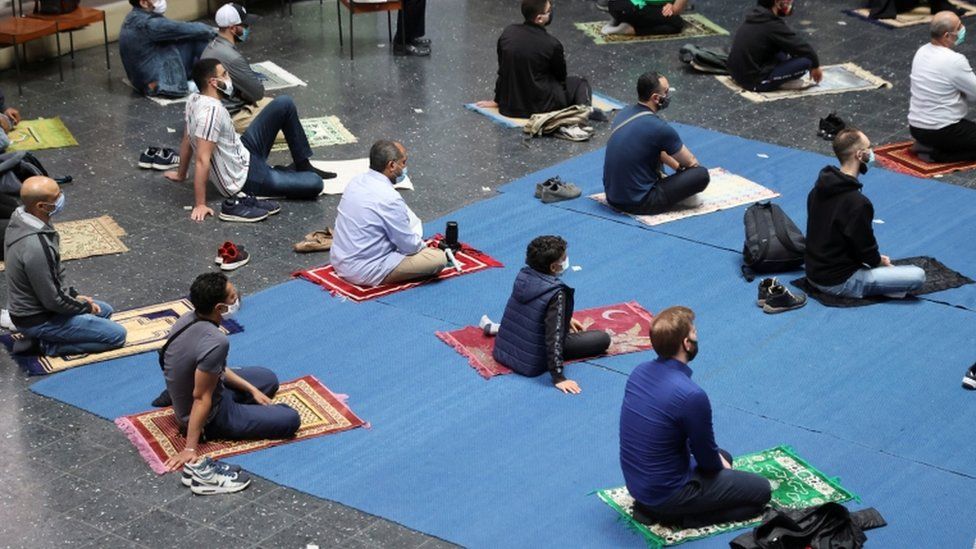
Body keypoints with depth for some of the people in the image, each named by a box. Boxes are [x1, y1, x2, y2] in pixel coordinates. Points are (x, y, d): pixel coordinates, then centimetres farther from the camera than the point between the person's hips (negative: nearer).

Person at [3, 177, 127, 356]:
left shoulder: (20, 220, -5)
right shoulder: (36, 246, -34)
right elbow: (53, 301, -24)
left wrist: (74, 295, 8)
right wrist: (85, 306, -7)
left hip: (28, 306, 9)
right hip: (37, 320, -9)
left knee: (105, 310, 24)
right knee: (117, 335, -5)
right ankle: (50, 344, -3)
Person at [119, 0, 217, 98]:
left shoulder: (135, 18, 7)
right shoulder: (148, 24, -24)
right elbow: (185, 29, -15)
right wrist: (212, 31, 1)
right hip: (161, 83, -10)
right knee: (199, 38, -9)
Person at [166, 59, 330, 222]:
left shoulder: (195, 100, -3)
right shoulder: (211, 112, -30)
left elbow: (187, 141, 9)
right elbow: (203, 161, -32)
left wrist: (181, 174, 22)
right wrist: (200, 205, -31)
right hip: (245, 177, -10)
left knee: (284, 104, 6)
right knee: (315, 184, -15)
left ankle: (303, 166, 19)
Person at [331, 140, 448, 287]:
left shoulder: (357, 181, 1)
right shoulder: (389, 199, -25)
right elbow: (409, 246, -12)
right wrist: (422, 246, 10)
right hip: (365, 272, -9)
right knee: (439, 258, -8)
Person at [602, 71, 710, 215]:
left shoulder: (625, 113, 5)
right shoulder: (659, 127, -18)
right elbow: (691, 163, 0)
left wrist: (678, 167, 28)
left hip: (612, 196, 9)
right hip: (637, 203, -9)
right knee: (701, 174, -5)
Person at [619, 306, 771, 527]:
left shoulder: (639, 373, -4)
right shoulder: (690, 395, -29)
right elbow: (708, 461, -13)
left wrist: (718, 459, 16)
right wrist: (720, 464, 11)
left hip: (635, 481, 7)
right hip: (666, 492, -7)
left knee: (723, 458, 30)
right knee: (760, 490, 8)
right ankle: (681, 515, -2)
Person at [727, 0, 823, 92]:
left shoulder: (754, 16, 7)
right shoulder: (773, 25, -19)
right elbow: (804, 48, -11)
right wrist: (816, 66, 8)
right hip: (754, 83, -9)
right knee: (805, 61, -13)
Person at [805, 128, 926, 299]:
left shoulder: (817, 190, 0)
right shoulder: (857, 203, -26)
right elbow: (867, 251, -17)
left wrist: (876, 258, 13)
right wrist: (881, 261, 7)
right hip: (839, 283, -9)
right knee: (917, 276, -10)